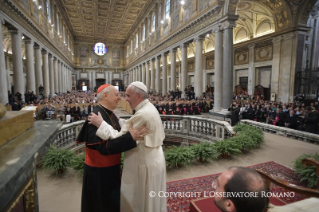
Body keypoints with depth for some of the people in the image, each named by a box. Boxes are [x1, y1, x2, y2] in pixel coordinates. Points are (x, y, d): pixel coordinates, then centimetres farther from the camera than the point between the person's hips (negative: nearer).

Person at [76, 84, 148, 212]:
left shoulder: (110, 114, 3)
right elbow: (104, 147, -31)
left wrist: (131, 133, -3)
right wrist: (130, 137, -35)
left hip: (111, 169, 8)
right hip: (100, 173, -8)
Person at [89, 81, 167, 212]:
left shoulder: (142, 114, -28)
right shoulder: (149, 108, 3)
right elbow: (132, 127, 11)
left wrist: (101, 123, -19)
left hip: (145, 164, -9)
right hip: (152, 160, 9)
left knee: (140, 200, 14)